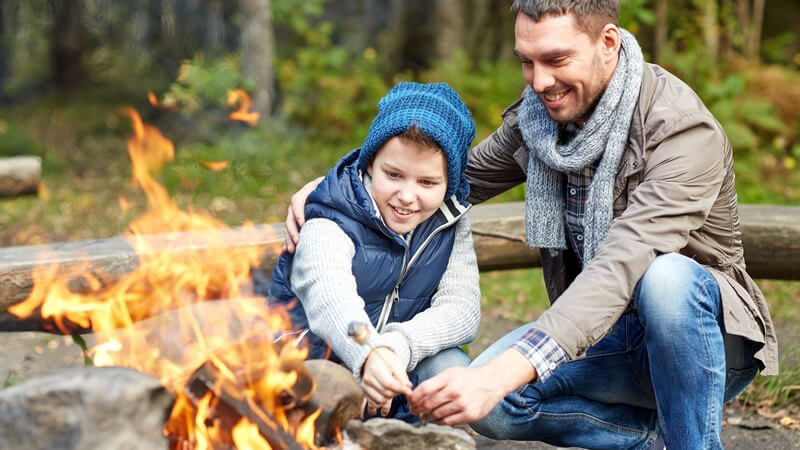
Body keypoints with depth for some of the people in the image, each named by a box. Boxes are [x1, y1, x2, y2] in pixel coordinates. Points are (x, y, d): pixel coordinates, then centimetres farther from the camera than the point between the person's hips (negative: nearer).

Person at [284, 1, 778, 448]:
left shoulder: (681, 128, -25)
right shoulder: (538, 114, -2)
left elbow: (620, 267, -38)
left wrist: (506, 371, -49)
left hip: (705, 335, -5)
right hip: (611, 336, 6)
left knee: (667, 276, -39)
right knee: (492, 405, -20)